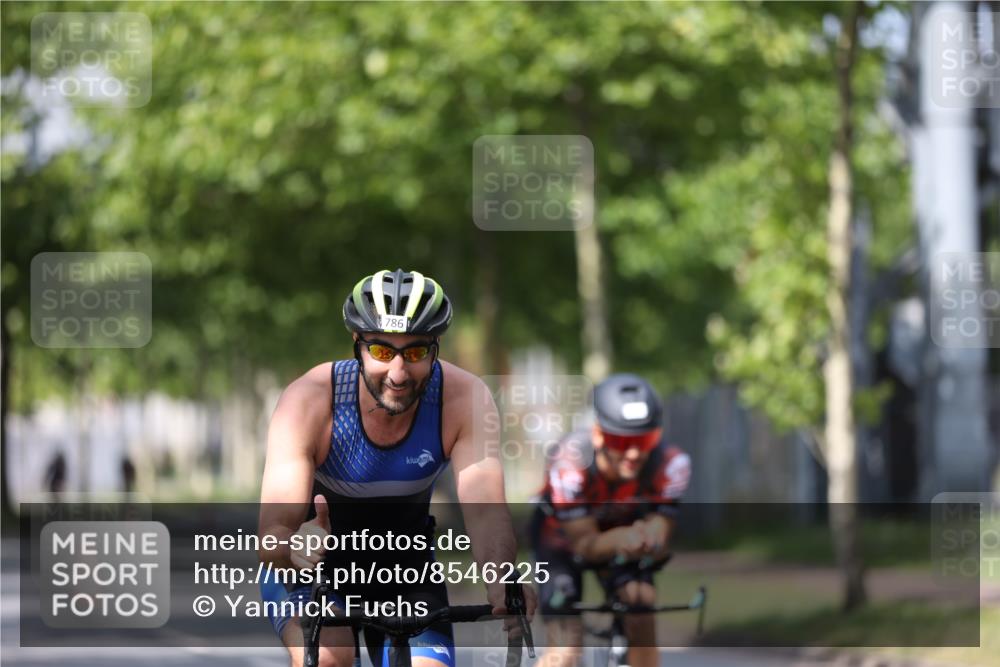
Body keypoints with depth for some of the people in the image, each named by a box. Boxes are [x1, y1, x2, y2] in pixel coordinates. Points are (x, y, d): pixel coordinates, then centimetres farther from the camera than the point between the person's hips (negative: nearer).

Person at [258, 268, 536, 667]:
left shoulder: (465, 399, -24)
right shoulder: (308, 400, -29)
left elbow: (485, 510, -34)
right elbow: (272, 532, -35)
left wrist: (501, 581, -55)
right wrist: (293, 547, -60)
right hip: (311, 567, -2)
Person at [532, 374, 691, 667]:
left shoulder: (671, 464, -31)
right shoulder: (568, 464, -38)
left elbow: (660, 541, -26)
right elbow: (585, 545, -32)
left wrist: (649, 539, -51)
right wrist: (621, 539, -54)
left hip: (622, 530, 2)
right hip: (563, 538, -2)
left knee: (641, 621, -21)